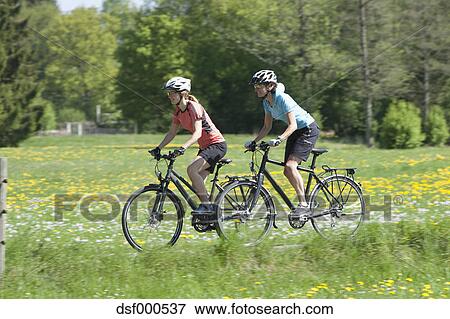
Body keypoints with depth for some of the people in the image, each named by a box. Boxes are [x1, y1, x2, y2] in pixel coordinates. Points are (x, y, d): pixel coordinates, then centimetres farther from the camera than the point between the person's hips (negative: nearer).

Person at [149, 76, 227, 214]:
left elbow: (197, 132, -29)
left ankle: (206, 205, -21)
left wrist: (183, 147, -42)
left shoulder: (194, 107, -19)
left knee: (192, 169, -27)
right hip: (205, 146, 9)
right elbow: (171, 133, 13)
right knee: (197, 185, 2)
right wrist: (158, 148, 1)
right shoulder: (178, 111, 6)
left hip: (217, 144, -9)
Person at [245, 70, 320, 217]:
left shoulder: (282, 99, -25)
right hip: (295, 132, 9)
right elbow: (267, 127, 8)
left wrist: (279, 139, -43)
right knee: (288, 172, 3)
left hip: (308, 130, -9)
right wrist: (254, 142, -3)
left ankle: (303, 204, -18)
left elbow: (293, 125, -30)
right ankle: (303, 198, 17)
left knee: (290, 166, -23)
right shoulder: (267, 102, 0)